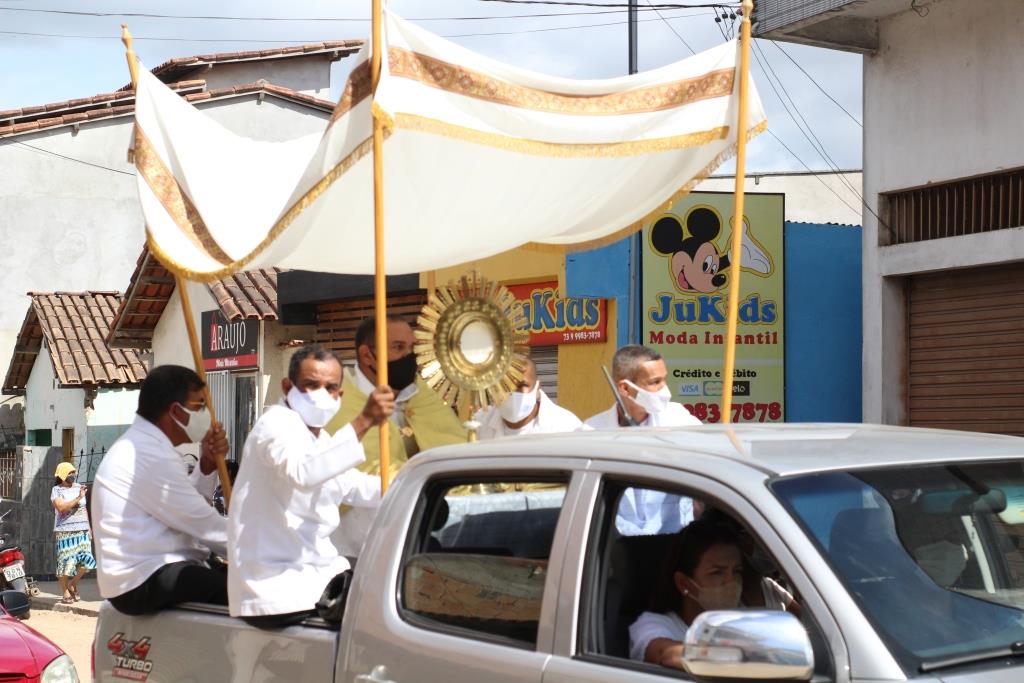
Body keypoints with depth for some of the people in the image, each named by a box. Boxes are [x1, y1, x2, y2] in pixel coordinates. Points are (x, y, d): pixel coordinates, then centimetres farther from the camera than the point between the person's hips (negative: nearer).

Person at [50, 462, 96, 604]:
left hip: (82, 531, 5)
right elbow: (61, 507, -17)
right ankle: (66, 593, 8)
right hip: (65, 532, -5)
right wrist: (78, 498, -21)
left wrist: (89, 527, 17)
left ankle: (72, 584, 20)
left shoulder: (79, 487, 14)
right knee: (65, 562, -3)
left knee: (85, 562, -2)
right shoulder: (56, 490, -1)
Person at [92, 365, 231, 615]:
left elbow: (186, 506, 18)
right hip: (145, 582, -11)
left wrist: (207, 464, 5)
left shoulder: (139, 445, 19)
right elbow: (201, 524, -15)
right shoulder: (151, 455, -15)